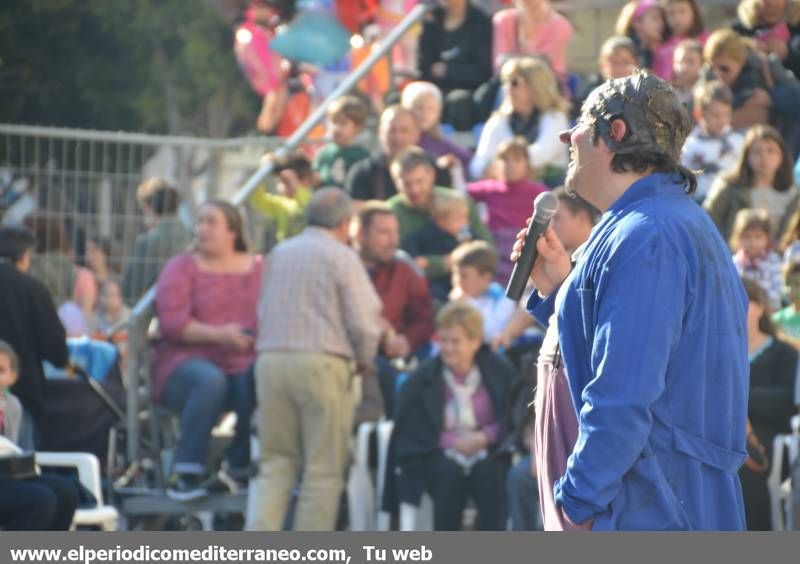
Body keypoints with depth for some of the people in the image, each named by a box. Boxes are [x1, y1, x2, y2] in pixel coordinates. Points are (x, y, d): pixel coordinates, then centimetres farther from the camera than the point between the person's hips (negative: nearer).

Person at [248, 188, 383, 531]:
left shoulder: (278, 254, 15)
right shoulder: (341, 257, -3)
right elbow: (364, 321, -6)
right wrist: (364, 361, 10)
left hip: (271, 360, 5)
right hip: (322, 362, -5)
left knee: (276, 463, 10)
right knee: (323, 469, 3)